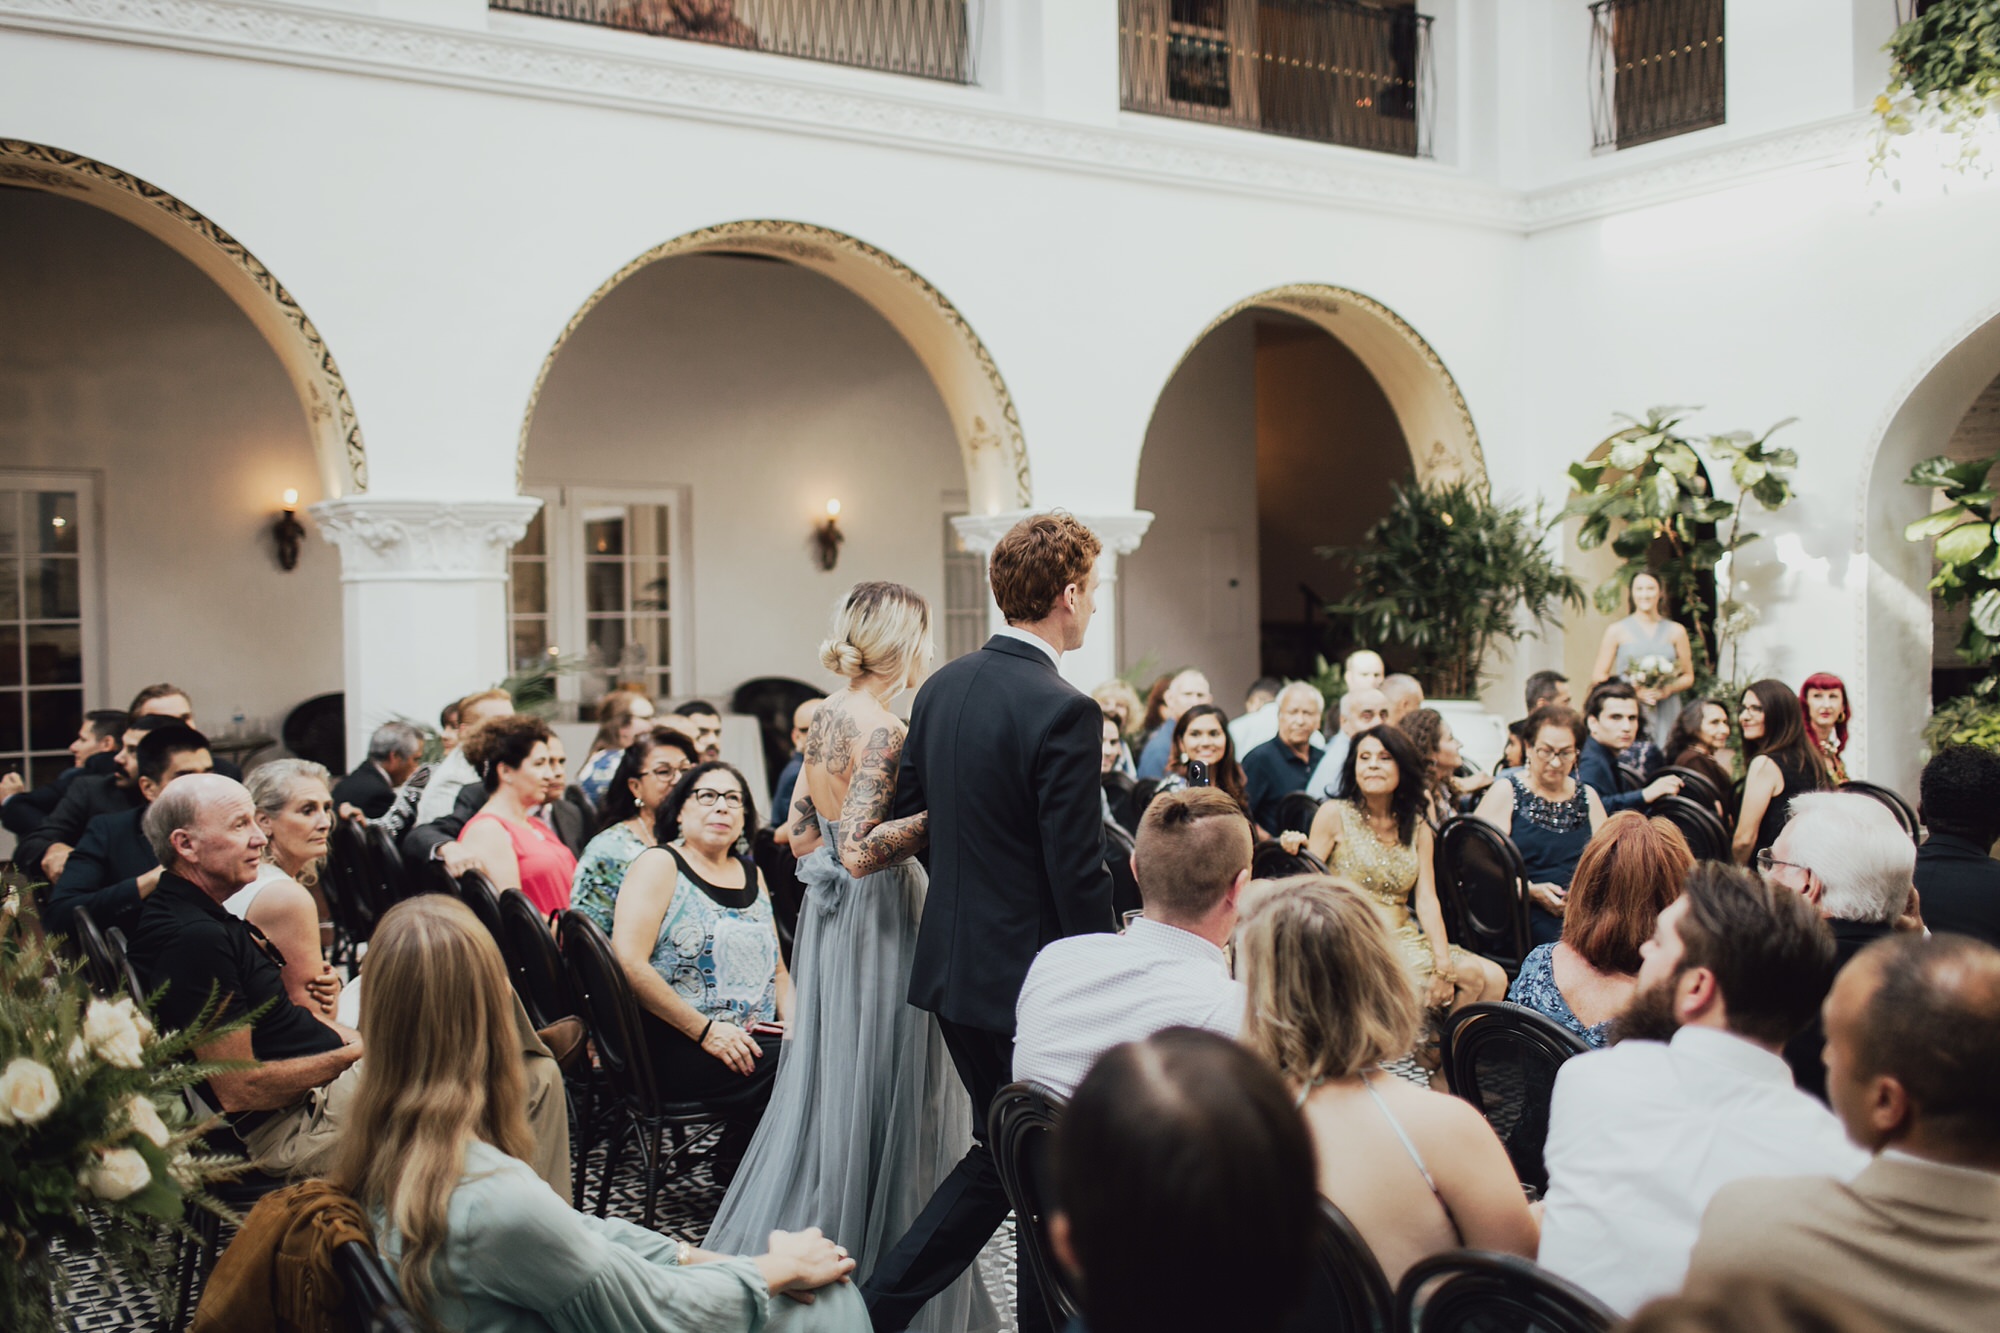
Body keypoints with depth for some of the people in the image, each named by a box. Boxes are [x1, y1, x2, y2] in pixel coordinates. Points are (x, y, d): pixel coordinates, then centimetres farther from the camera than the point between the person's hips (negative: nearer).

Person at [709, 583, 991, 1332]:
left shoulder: (825, 718, 8)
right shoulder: (882, 731, -19)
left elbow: (803, 834, 13)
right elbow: (861, 851, -26)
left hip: (830, 917, 9)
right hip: (880, 920, -9)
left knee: (827, 1079, 17)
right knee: (877, 1092, 1)